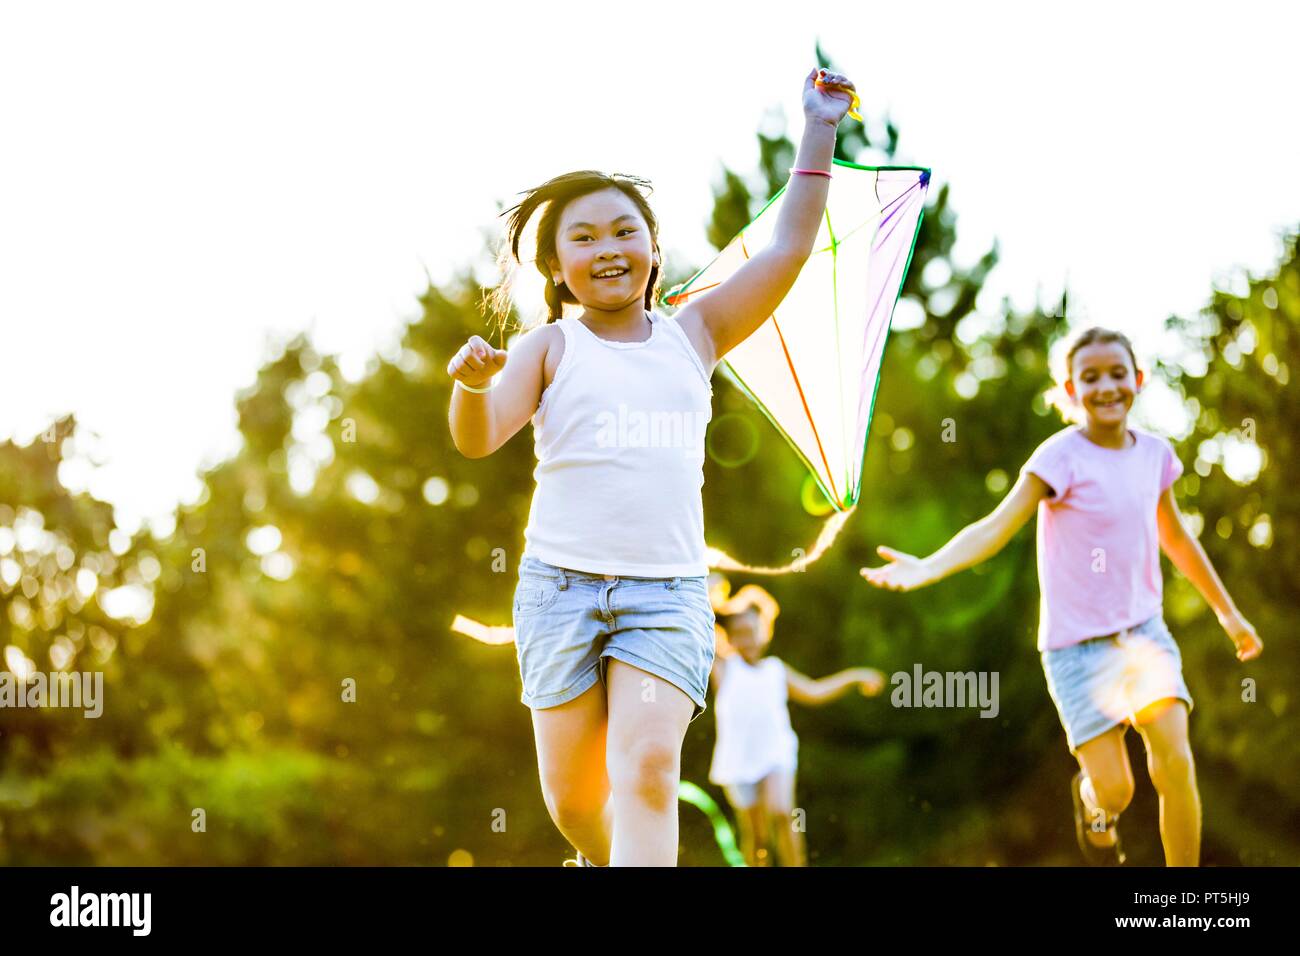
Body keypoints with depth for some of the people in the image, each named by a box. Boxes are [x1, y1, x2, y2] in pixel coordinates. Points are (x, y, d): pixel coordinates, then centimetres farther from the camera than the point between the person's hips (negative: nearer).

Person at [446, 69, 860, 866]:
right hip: (562, 583, 0)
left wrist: (819, 134, 4)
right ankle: (606, 858, 38)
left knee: (647, 767, -17)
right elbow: (478, 439, -9)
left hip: (669, 591, 0)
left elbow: (789, 249, 6)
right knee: (573, 796, 7)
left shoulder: (694, 334, 10)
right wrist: (471, 384, -31)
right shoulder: (551, 348, 4)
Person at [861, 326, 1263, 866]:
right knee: (1114, 789, -7)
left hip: (1143, 631, 4)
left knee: (1176, 761, -14)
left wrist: (1228, 612, 26)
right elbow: (998, 526, -25)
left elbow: (1176, 538, 18)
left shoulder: (1154, 454, 2)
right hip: (1078, 644, -4)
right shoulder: (1062, 458, -14)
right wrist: (926, 568, -41)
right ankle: (1091, 804, 32)